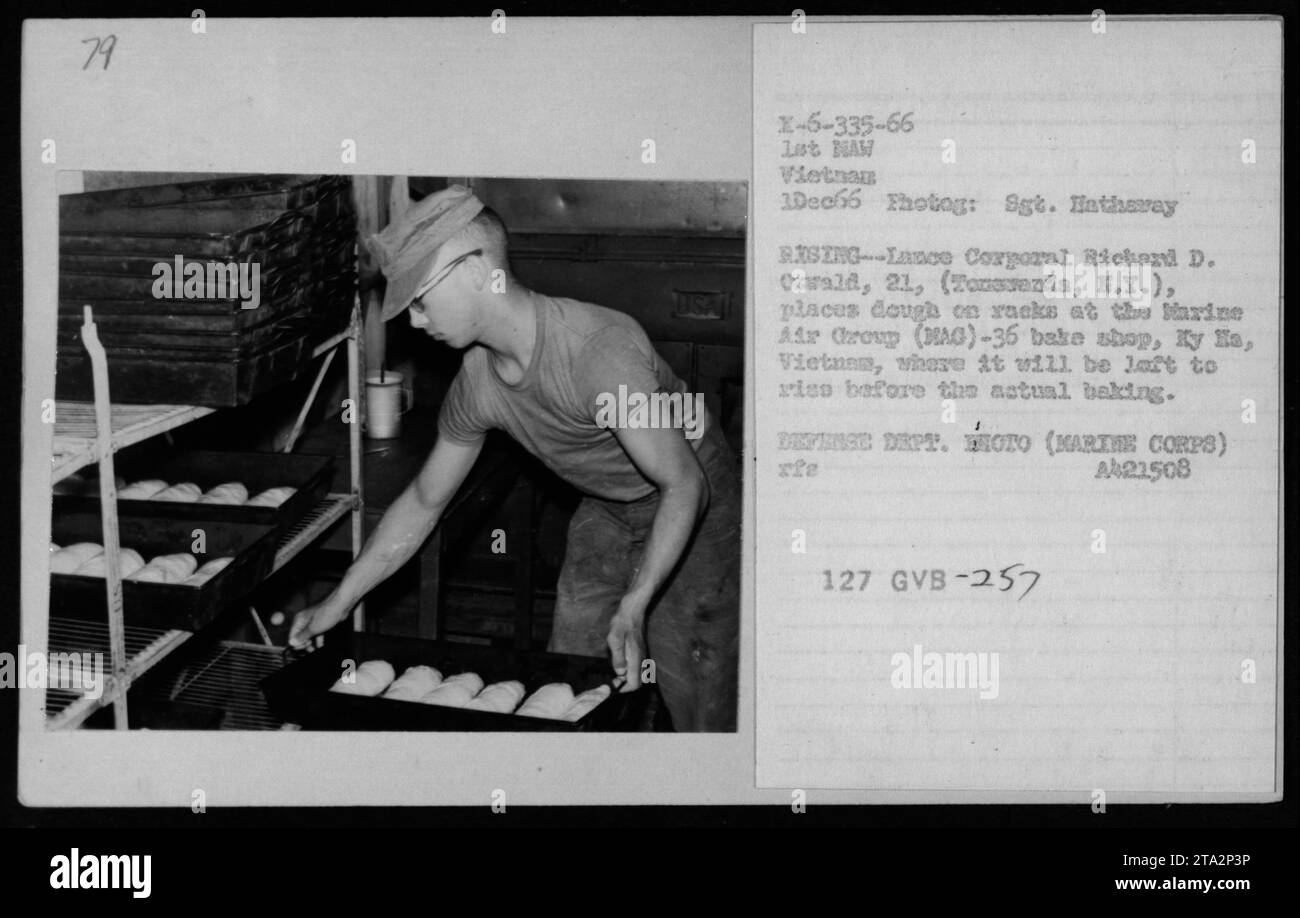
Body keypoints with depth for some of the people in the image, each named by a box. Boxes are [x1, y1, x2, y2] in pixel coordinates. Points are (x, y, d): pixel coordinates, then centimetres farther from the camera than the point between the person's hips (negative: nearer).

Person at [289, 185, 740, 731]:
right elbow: (424, 501, 3)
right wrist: (339, 602, 3)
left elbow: (685, 485, -30)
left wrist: (633, 608, -40)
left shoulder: (598, 350, -34)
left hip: (696, 510, -6)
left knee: (696, 706, -6)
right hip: (605, 515, 6)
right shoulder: (477, 383, -11)